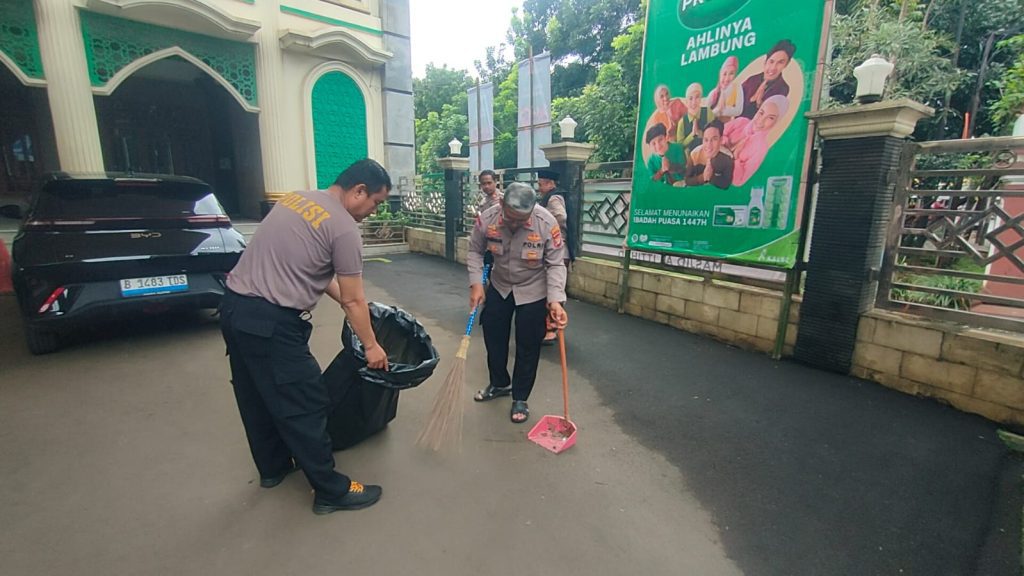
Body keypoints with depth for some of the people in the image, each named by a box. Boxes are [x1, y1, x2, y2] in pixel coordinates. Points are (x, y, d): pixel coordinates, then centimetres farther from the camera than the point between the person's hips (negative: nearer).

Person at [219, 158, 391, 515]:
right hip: (270, 323, -9)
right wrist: (371, 346, 4)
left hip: (234, 307, 10)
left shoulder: (295, 198, 12)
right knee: (304, 407, 2)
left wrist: (343, 295, 23)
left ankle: (273, 467, 43)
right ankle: (332, 491, 17)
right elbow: (353, 301, -9)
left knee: (257, 398, 23)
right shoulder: (345, 229, -14)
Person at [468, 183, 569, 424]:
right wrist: (476, 283, -17)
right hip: (499, 287, 4)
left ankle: (520, 399, 24)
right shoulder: (486, 218, -22)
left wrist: (555, 300, -31)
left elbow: (556, 264, -21)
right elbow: (475, 251, -6)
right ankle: (499, 384, 41)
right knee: (493, 337, 16)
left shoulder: (547, 223, -29)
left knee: (528, 347, 4)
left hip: (533, 291, -3)